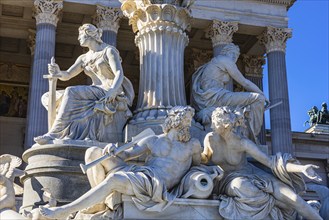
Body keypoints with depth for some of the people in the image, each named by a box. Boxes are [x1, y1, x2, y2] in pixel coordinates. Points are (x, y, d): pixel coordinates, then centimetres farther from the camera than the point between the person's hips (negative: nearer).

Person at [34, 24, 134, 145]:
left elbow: (119, 73, -12)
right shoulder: (84, 58, 19)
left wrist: (113, 91, -30)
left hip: (113, 94, -7)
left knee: (72, 92, -25)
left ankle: (54, 134, -26)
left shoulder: (109, 51, 0)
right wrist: (58, 73, -13)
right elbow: (67, 75, 11)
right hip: (97, 92, 7)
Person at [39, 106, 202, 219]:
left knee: (113, 179, -33)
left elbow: (197, 166, 25)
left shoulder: (193, 144, 11)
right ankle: (98, 200, -16)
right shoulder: (153, 140, 17)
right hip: (139, 173, 6)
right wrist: (114, 150, -8)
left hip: (156, 186, -5)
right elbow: (126, 155, 12)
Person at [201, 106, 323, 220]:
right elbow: (205, 158, 8)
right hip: (227, 181, 1)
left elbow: (270, 162, -22)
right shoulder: (210, 138, -13)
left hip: (248, 174, -1)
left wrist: (302, 168, -34)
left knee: (293, 197, -18)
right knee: (242, 187, -38)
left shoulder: (243, 143, -19)